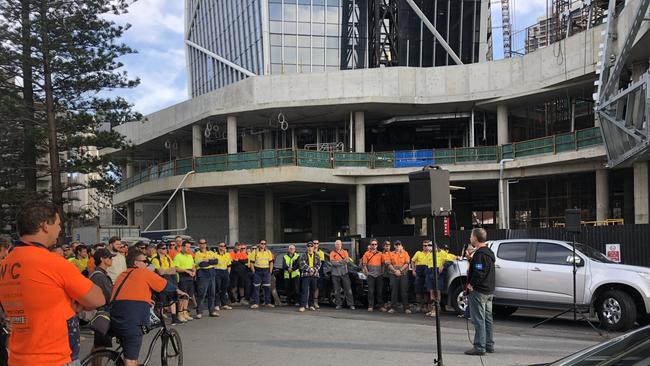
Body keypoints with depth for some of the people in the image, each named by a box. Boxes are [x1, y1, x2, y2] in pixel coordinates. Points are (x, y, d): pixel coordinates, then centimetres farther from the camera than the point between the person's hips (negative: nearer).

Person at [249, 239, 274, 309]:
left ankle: (268, 303, 11)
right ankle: (256, 303, 3)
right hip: (257, 271, -2)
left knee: (267, 288, 3)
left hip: (266, 271, 2)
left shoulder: (268, 252, 10)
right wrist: (253, 271, -6)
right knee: (256, 288, -1)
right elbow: (252, 262, 1)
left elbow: (271, 262, 12)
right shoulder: (255, 252, 2)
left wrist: (270, 271, 2)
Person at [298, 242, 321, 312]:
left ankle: (311, 305, 17)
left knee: (313, 291, 6)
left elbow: (318, 265, 3)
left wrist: (314, 270, -13)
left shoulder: (317, 256, 12)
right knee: (304, 290, -10)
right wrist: (309, 269, -16)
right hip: (305, 275, -2)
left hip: (314, 275, 2)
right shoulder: (303, 255, 7)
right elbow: (302, 264, -5)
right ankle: (303, 306, -15)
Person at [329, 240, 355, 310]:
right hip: (335, 273, 0)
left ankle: (351, 304, 1)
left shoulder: (345, 252, 11)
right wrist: (343, 262, -11)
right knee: (337, 290, 4)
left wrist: (338, 262, -13)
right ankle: (339, 304, 11)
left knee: (348, 289, -2)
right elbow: (332, 262, -10)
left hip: (344, 273, 0)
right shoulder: (332, 253, 7)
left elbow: (347, 260, -6)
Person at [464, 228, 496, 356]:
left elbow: (479, 273, -26)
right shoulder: (489, 252, 14)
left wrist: (471, 284, -14)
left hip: (478, 291, -10)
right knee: (487, 319, 14)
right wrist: (471, 259, 12)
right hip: (489, 291, 10)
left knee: (478, 320, -6)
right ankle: (489, 345, 20)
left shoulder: (480, 254, -18)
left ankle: (479, 347, -4)